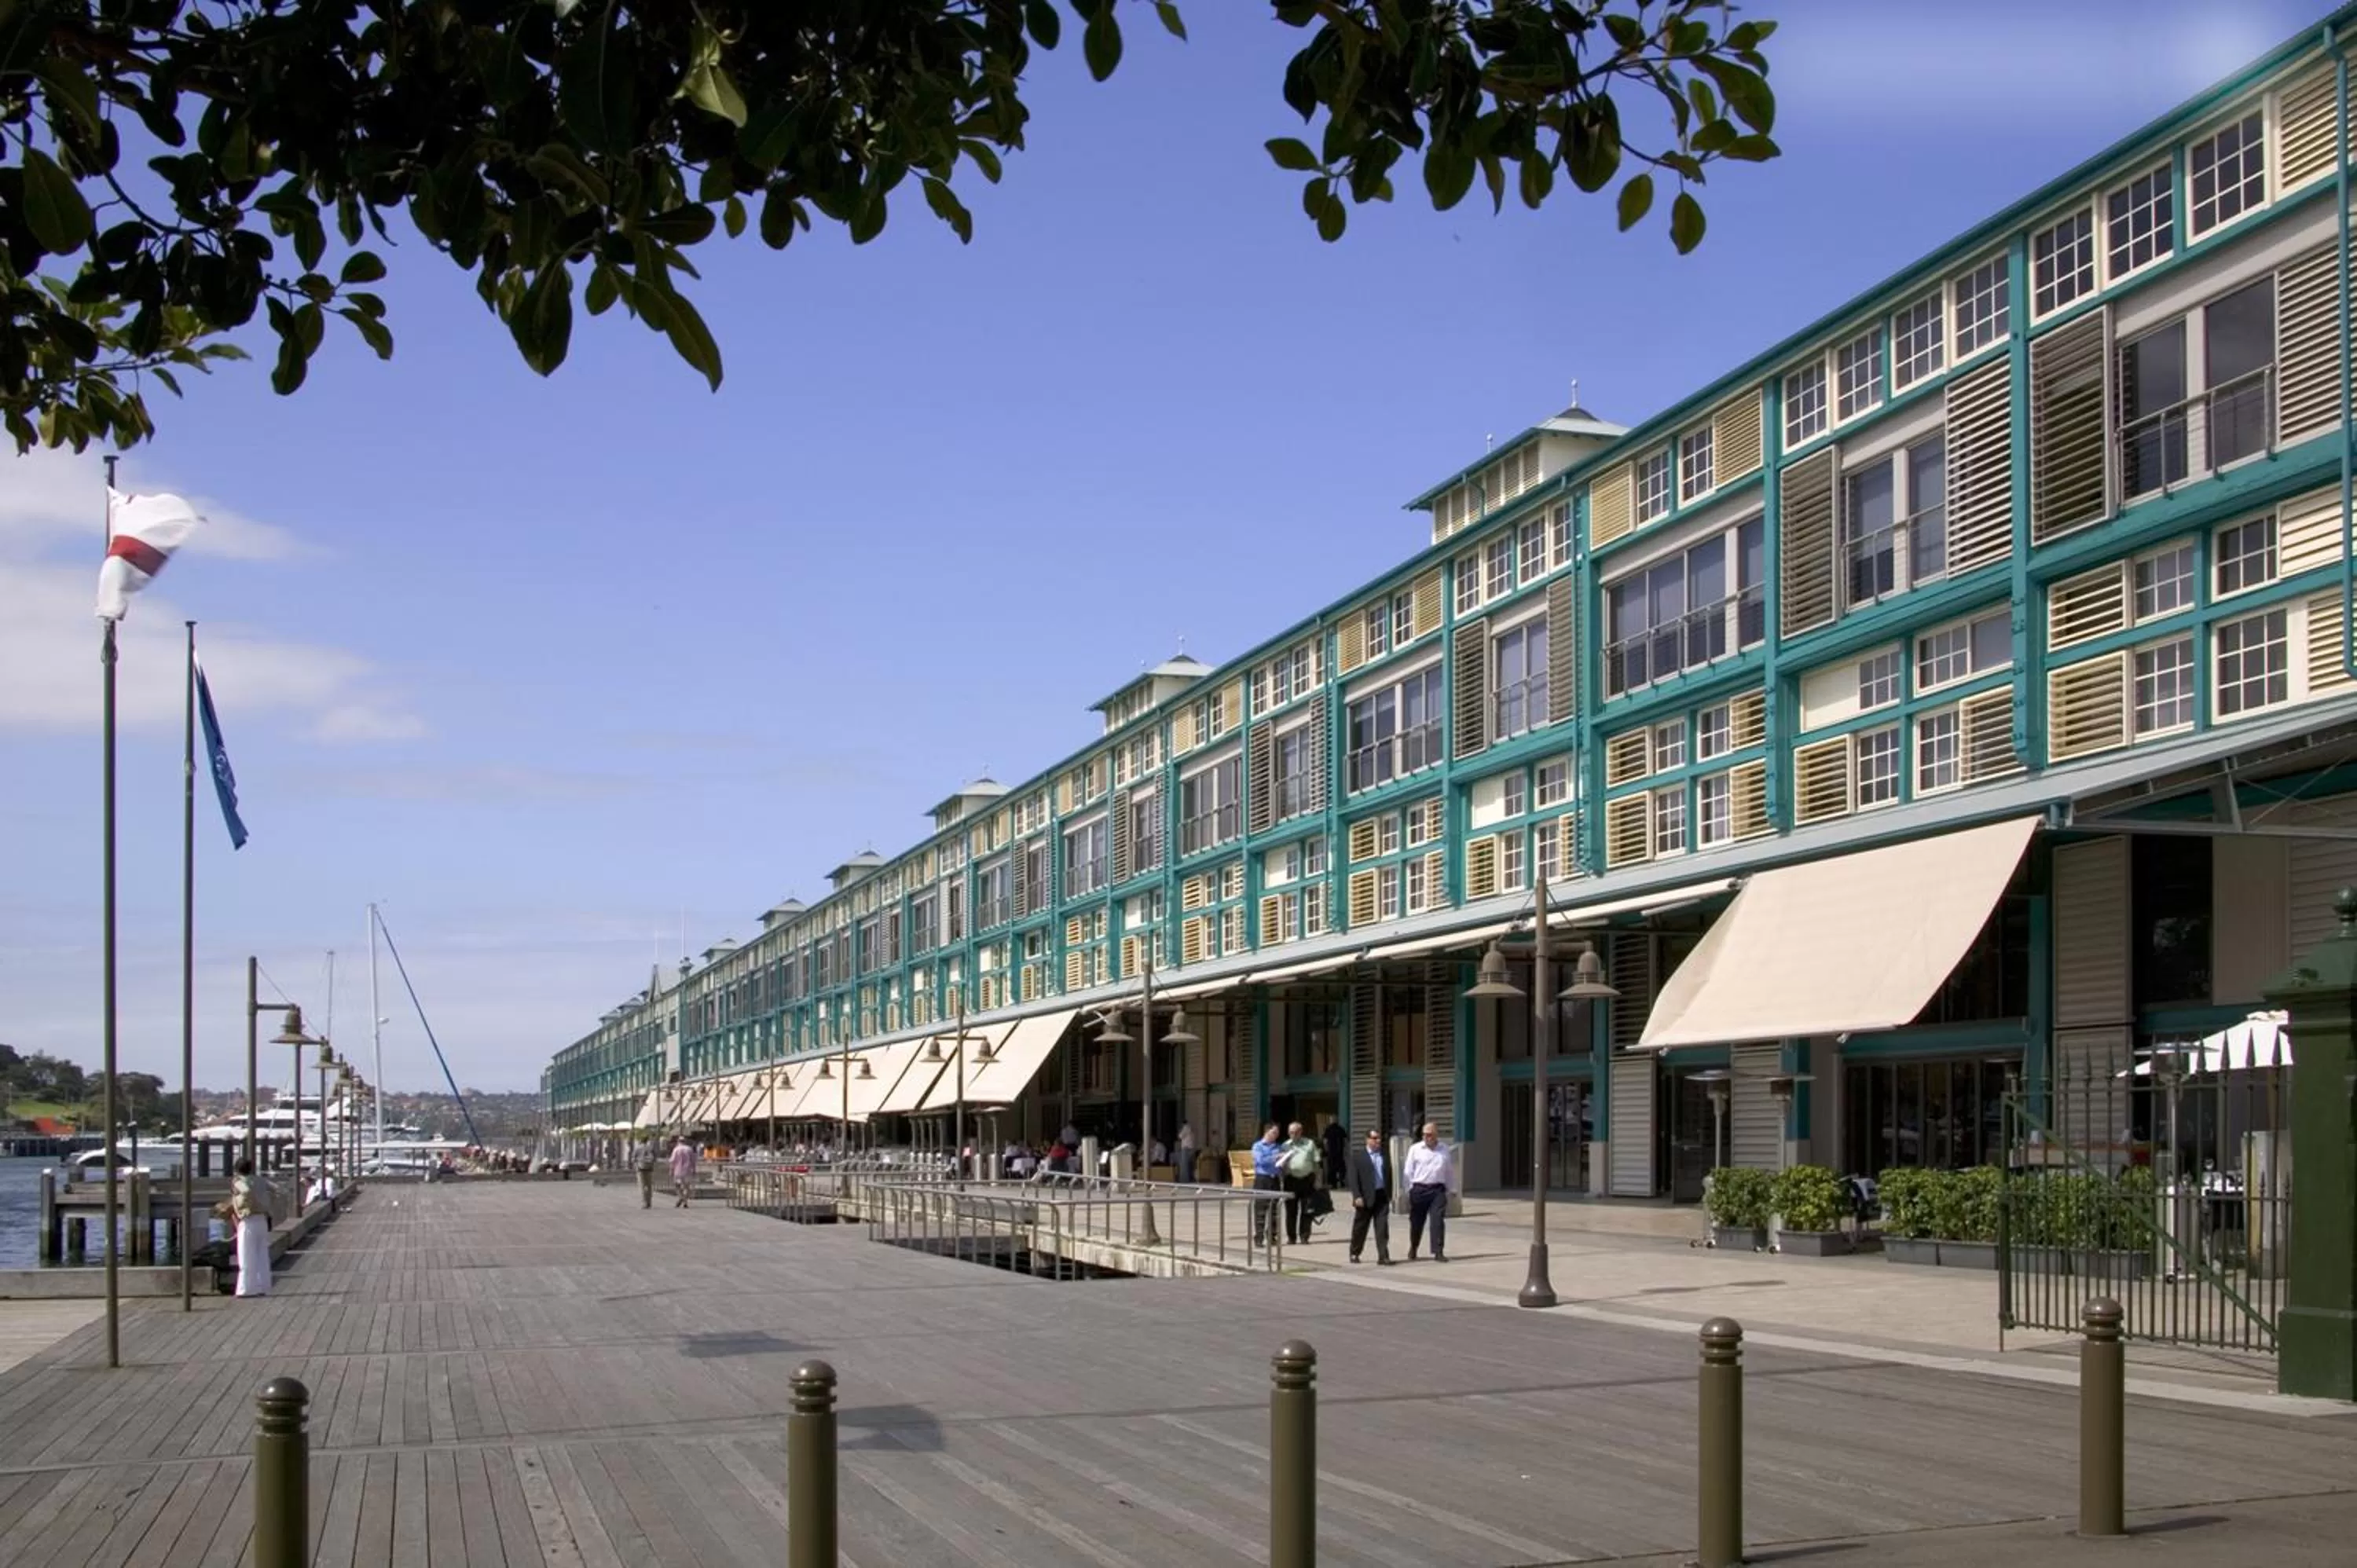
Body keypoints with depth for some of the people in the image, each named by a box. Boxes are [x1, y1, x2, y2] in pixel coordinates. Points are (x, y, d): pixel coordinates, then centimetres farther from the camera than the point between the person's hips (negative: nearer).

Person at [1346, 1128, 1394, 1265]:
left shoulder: (1384, 1155, 10)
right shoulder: (1357, 1155, -1)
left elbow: (1389, 1176, 15)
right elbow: (1353, 1177, -6)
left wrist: (1389, 1195, 10)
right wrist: (1357, 1196, -14)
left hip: (1382, 1196, 2)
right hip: (1365, 1197, -2)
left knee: (1382, 1227, -6)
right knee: (1360, 1228, 10)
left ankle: (1383, 1257, -7)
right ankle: (1354, 1253, 27)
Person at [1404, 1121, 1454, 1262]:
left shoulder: (1444, 1151, 6)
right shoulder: (1415, 1149, 0)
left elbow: (1450, 1172, 15)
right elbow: (1408, 1171, 2)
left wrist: (1448, 1188, 11)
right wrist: (1412, 1188, 0)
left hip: (1437, 1189, 1)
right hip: (1419, 1189, -1)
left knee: (1438, 1221, -9)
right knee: (1416, 1222, 10)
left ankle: (1438, 1252, -8)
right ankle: (1413, 1249, 31)